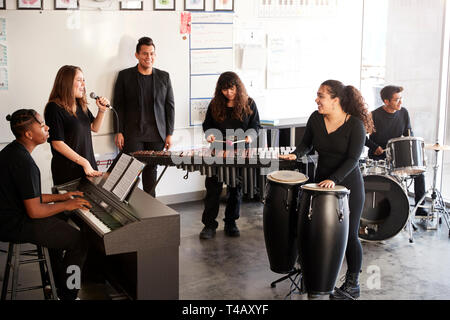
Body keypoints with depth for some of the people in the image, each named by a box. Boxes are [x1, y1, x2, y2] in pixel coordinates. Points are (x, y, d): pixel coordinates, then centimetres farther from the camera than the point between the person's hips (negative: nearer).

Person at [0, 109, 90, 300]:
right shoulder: (24, 162, -25)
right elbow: (34, 211, -24)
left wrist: (60, 197, 14)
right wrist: (66, 205, -10)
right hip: (16, 226, -11)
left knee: (59, 226, 30)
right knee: (79, 241, -8)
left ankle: (57, 282, 38)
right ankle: (67, 295, 6)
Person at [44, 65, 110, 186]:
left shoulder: (81, 105, 8)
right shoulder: (54, 108, -14)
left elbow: (94, 128, 20)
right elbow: (57, 144, -18)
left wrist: (102, 110, 0)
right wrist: (84, 163, -19)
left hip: (88, 166, 7)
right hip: (68, 170, -7)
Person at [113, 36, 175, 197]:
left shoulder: (164, 77, 9)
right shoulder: (125, 76, 3)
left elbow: (170, 106, 9)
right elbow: (118, 106, 3)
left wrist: (169, 134, 3)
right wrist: (119, 132, -4)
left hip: (156, 135, 2)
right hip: (132, 134, -2)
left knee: (151, 171, 8)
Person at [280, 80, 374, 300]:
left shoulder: (355, 124, -15)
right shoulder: (316, 119, -1)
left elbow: (353, 159, -19)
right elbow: (307, 143, 11)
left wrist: (334, 179, -30)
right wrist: (296, 154, -10)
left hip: (348, 185, -5)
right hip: (321, 182, 5)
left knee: (349, 235, 2)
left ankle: (352, 285, 16)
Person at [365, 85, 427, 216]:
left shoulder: (403, 113, 1)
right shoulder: (375, 115, -14)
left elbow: (408, 133, 13)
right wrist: (374, 147, -18)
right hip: (377, 156, -4)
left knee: (419, 171, -10)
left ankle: (419, 207, 2)